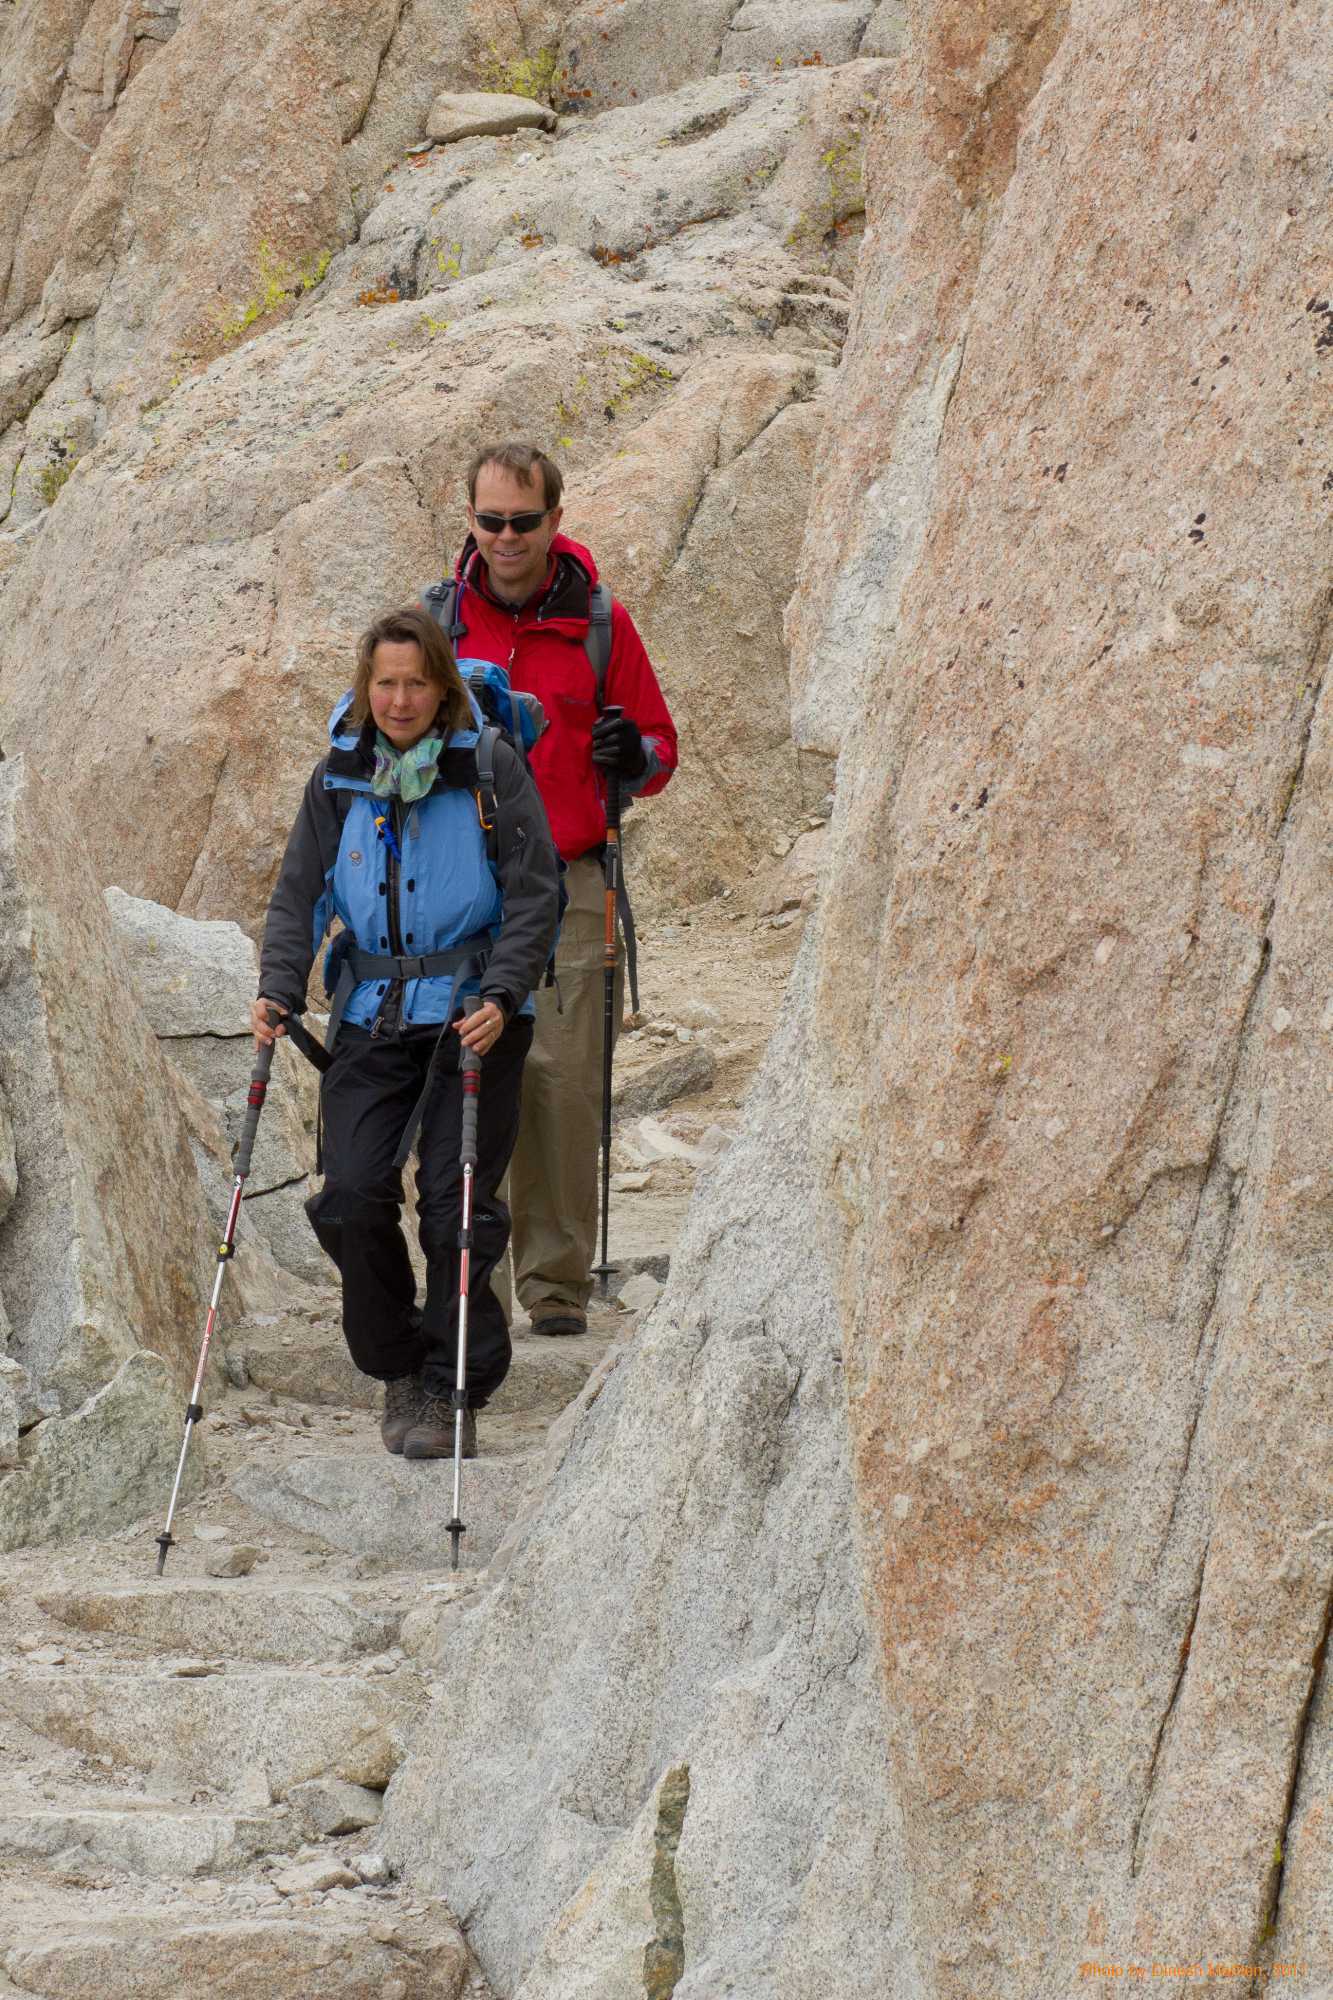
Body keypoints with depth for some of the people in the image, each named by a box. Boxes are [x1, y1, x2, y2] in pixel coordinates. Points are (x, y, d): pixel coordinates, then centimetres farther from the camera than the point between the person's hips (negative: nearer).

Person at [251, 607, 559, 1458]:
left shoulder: (490, 767, -4)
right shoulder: (339, 778, 7)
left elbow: (534, 893, -6)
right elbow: (301, 894, 10)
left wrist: (501, 996, -18)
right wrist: (278, 990, -6)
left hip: (474, 1011, -3)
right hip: (373, 1013, 3)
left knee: (456, 1197, -8)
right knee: (353, 1195, -8)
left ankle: (456, 1388, 4)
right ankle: (401, 1367, 12)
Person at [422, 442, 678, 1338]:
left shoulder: (598, 623, 4)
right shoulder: (438, 619, 7)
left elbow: (662, 748, 10)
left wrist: (632, 754, -12)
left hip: (565, 887, -1)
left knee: (562, 1079, -7)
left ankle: (557, 1279, 0)